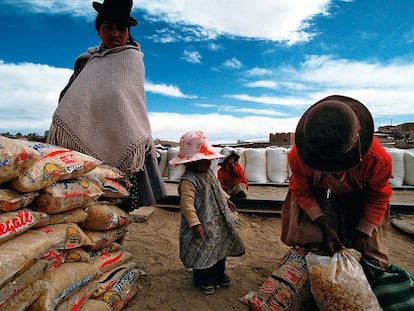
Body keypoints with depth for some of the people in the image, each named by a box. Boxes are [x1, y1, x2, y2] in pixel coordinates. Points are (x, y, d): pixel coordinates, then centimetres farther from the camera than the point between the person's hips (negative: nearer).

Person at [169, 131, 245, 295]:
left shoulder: (209, 173, 4)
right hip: (203, 225, -9)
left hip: (218, 222, 9)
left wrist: (226, 199, 25)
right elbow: (187, 204, -31)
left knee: (221, 247, 22)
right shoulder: (188, 180, -26)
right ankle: (202, 280, 32)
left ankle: (219, 273, 44)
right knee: (202, 252, 8)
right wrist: (194, 224, -34)